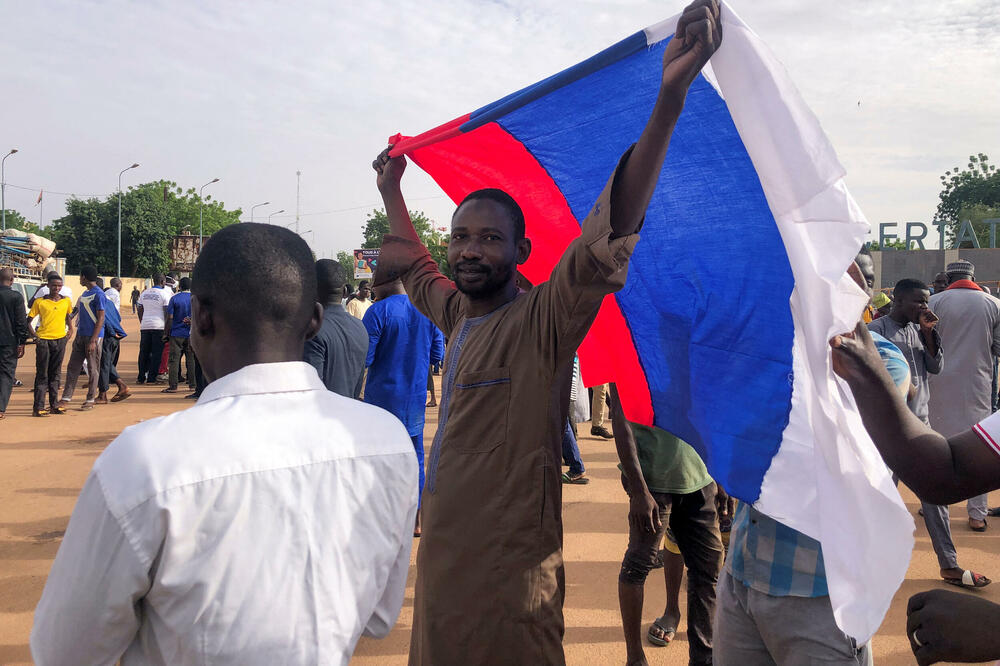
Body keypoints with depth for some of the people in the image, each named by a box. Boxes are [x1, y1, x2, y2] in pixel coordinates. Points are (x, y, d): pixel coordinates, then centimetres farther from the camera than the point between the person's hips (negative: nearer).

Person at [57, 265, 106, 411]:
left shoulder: (98, 294, -12)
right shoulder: (85, 293, 17)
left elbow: (100, 319, -15)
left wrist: (93, 340, -19)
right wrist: (77, 336, 20)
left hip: (93, 337, -9)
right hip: (80, 335, 9)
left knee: (93, 369, 0)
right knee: (72, 367, 7)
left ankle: (90, 400, 7)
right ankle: (66, 398, 10)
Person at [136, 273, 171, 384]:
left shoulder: (144, 293, 12)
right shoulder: (164, 294, -5)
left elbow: (140, 310, 15)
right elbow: (167, 312, -8)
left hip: (145, 326, 5)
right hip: (159, 326, -5)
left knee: (143, 352, 11)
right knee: (156, 353, -1)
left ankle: (141, 377, 12)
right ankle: (151, 378, -3)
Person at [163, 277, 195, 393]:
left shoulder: (174, 298, -5)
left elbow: (169, 318, -6)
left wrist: (165, 334, 0)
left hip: (176, 334, -2)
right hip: (191, 334, 2)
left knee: (174, 360, 0)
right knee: (191, 359, 9)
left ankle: (173, 386, -2)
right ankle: (192, 385, 13)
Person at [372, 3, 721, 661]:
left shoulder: (542, 321, -14)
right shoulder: (459, 316, 9)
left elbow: (605, 240, -30)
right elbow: (415, 268, 31)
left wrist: (669, 102, -40)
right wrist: (391, 191, 40)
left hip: (508, 571, -8)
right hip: (442, 557, 8)